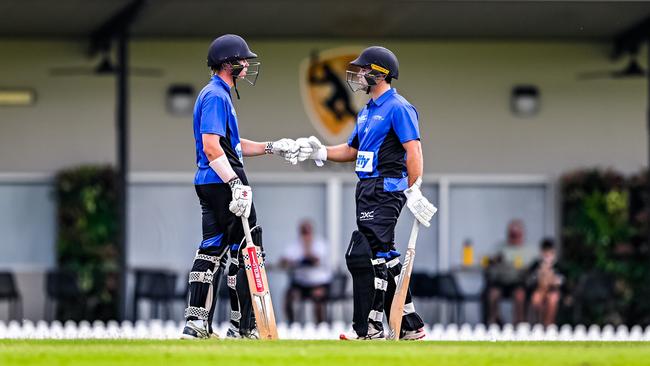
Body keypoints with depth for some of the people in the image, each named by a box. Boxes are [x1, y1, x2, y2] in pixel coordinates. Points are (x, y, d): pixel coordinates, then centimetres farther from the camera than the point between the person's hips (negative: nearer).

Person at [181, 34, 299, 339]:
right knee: (246, 248, -4)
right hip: (222, 182, -11)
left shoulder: (217, 94, 19)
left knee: (212, 249, 10)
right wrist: (236, 184, -29)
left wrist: (271, 148, 23)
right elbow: (211, 146, -23)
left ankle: (196, 324, 8)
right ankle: (242, 325, -2)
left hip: (208, 184, 11)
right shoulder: (216, 96, -14)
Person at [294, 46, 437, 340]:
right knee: (383, 256, 11)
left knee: (363, 255, -14)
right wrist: (318, 152, 11)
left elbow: (413, 149, -18)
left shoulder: (398, 108, -10)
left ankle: (368, 327, -12)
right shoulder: (367, 111, 19)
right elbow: (352, 150, 25)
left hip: (387, 190, -10)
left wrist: (414, 189, -25)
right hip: (367, 192, 10)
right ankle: (409, 325, 16)